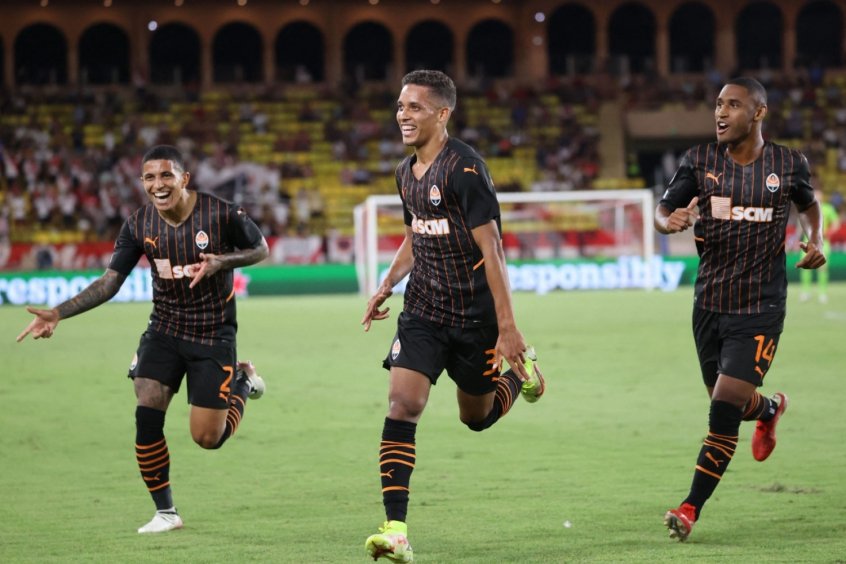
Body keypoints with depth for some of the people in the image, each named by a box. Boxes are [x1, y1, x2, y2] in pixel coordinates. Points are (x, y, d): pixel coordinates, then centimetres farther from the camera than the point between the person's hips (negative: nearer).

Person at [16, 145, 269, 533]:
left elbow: (260, 249, -2)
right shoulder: (138, 225, -8)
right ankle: (165, 512, 3)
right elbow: (110, 281, -5)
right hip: (164, 329, 3)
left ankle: (243, 380, 29)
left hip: (213, 334, -3)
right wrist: (58, 313, -16)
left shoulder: (220, 214, -18)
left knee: (207, 438, -3)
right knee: (146, 415, -13)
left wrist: (221, 262, -23)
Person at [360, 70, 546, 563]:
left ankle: (522, 370, 44)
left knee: (477, 416, 10)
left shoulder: (464, 168, -18)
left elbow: (492, 250, -19)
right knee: (402, 405, -13)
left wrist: (508, 328, -21)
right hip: (424, 310, 5)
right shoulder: (407, 172, 6)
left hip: (475, 314, -5)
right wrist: (388, 286, 13)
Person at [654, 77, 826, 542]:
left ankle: (691, 508, -5)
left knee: (725, 407, -14)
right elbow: (663, 210, -1)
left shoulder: (788, 164, -2)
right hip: (710, 305, 3)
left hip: (760, 309, -3)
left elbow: (808, 204, 18)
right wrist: (669, 220, -24)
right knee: (730, 404, 15)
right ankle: (769, 408, 53)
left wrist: (815, 240, 0)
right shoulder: (700, 160, -2)